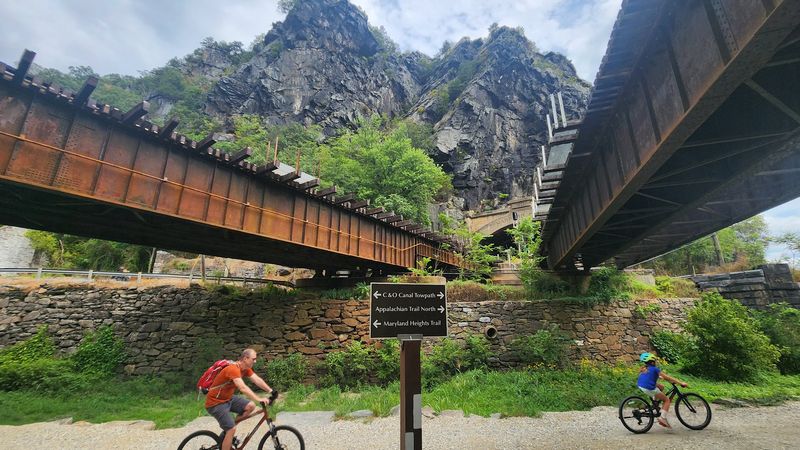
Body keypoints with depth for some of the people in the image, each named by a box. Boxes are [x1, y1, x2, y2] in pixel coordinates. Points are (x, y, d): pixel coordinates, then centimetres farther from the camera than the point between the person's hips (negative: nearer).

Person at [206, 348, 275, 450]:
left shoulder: (246, 368, -3)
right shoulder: (233, 369, -30)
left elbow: (257, 380, -7)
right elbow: (243, 388, -40)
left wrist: (271, 391, -18)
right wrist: (258, 399, -44)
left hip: (228, 398, 8)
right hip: (215, 402, -8)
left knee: (251, 406, -4)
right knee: (232, 429, -15)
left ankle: (228, 428, 10)